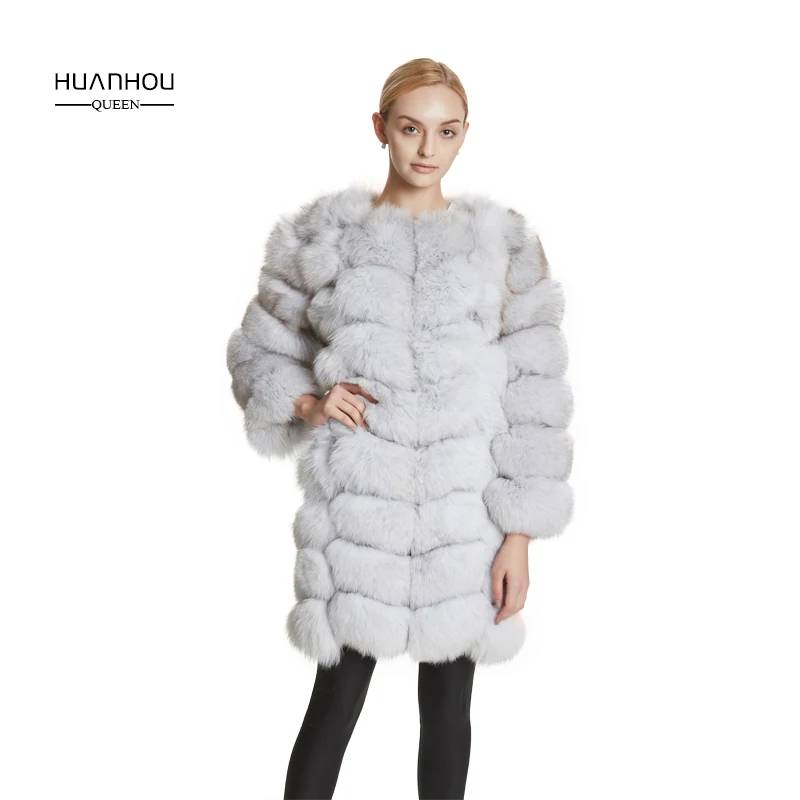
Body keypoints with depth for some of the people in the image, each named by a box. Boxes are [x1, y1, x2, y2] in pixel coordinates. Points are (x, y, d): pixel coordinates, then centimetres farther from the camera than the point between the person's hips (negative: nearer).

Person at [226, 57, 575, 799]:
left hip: (464, 514, 1)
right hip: (357, 507, 0)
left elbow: (534, 396, -1)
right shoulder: (321, 234, 2)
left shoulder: (505, 241, 1)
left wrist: (519, 534, -5)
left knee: (447, 702, 13)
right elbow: (257, 351, 12)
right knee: (336, 701, 5)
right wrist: (306, 404, -9)